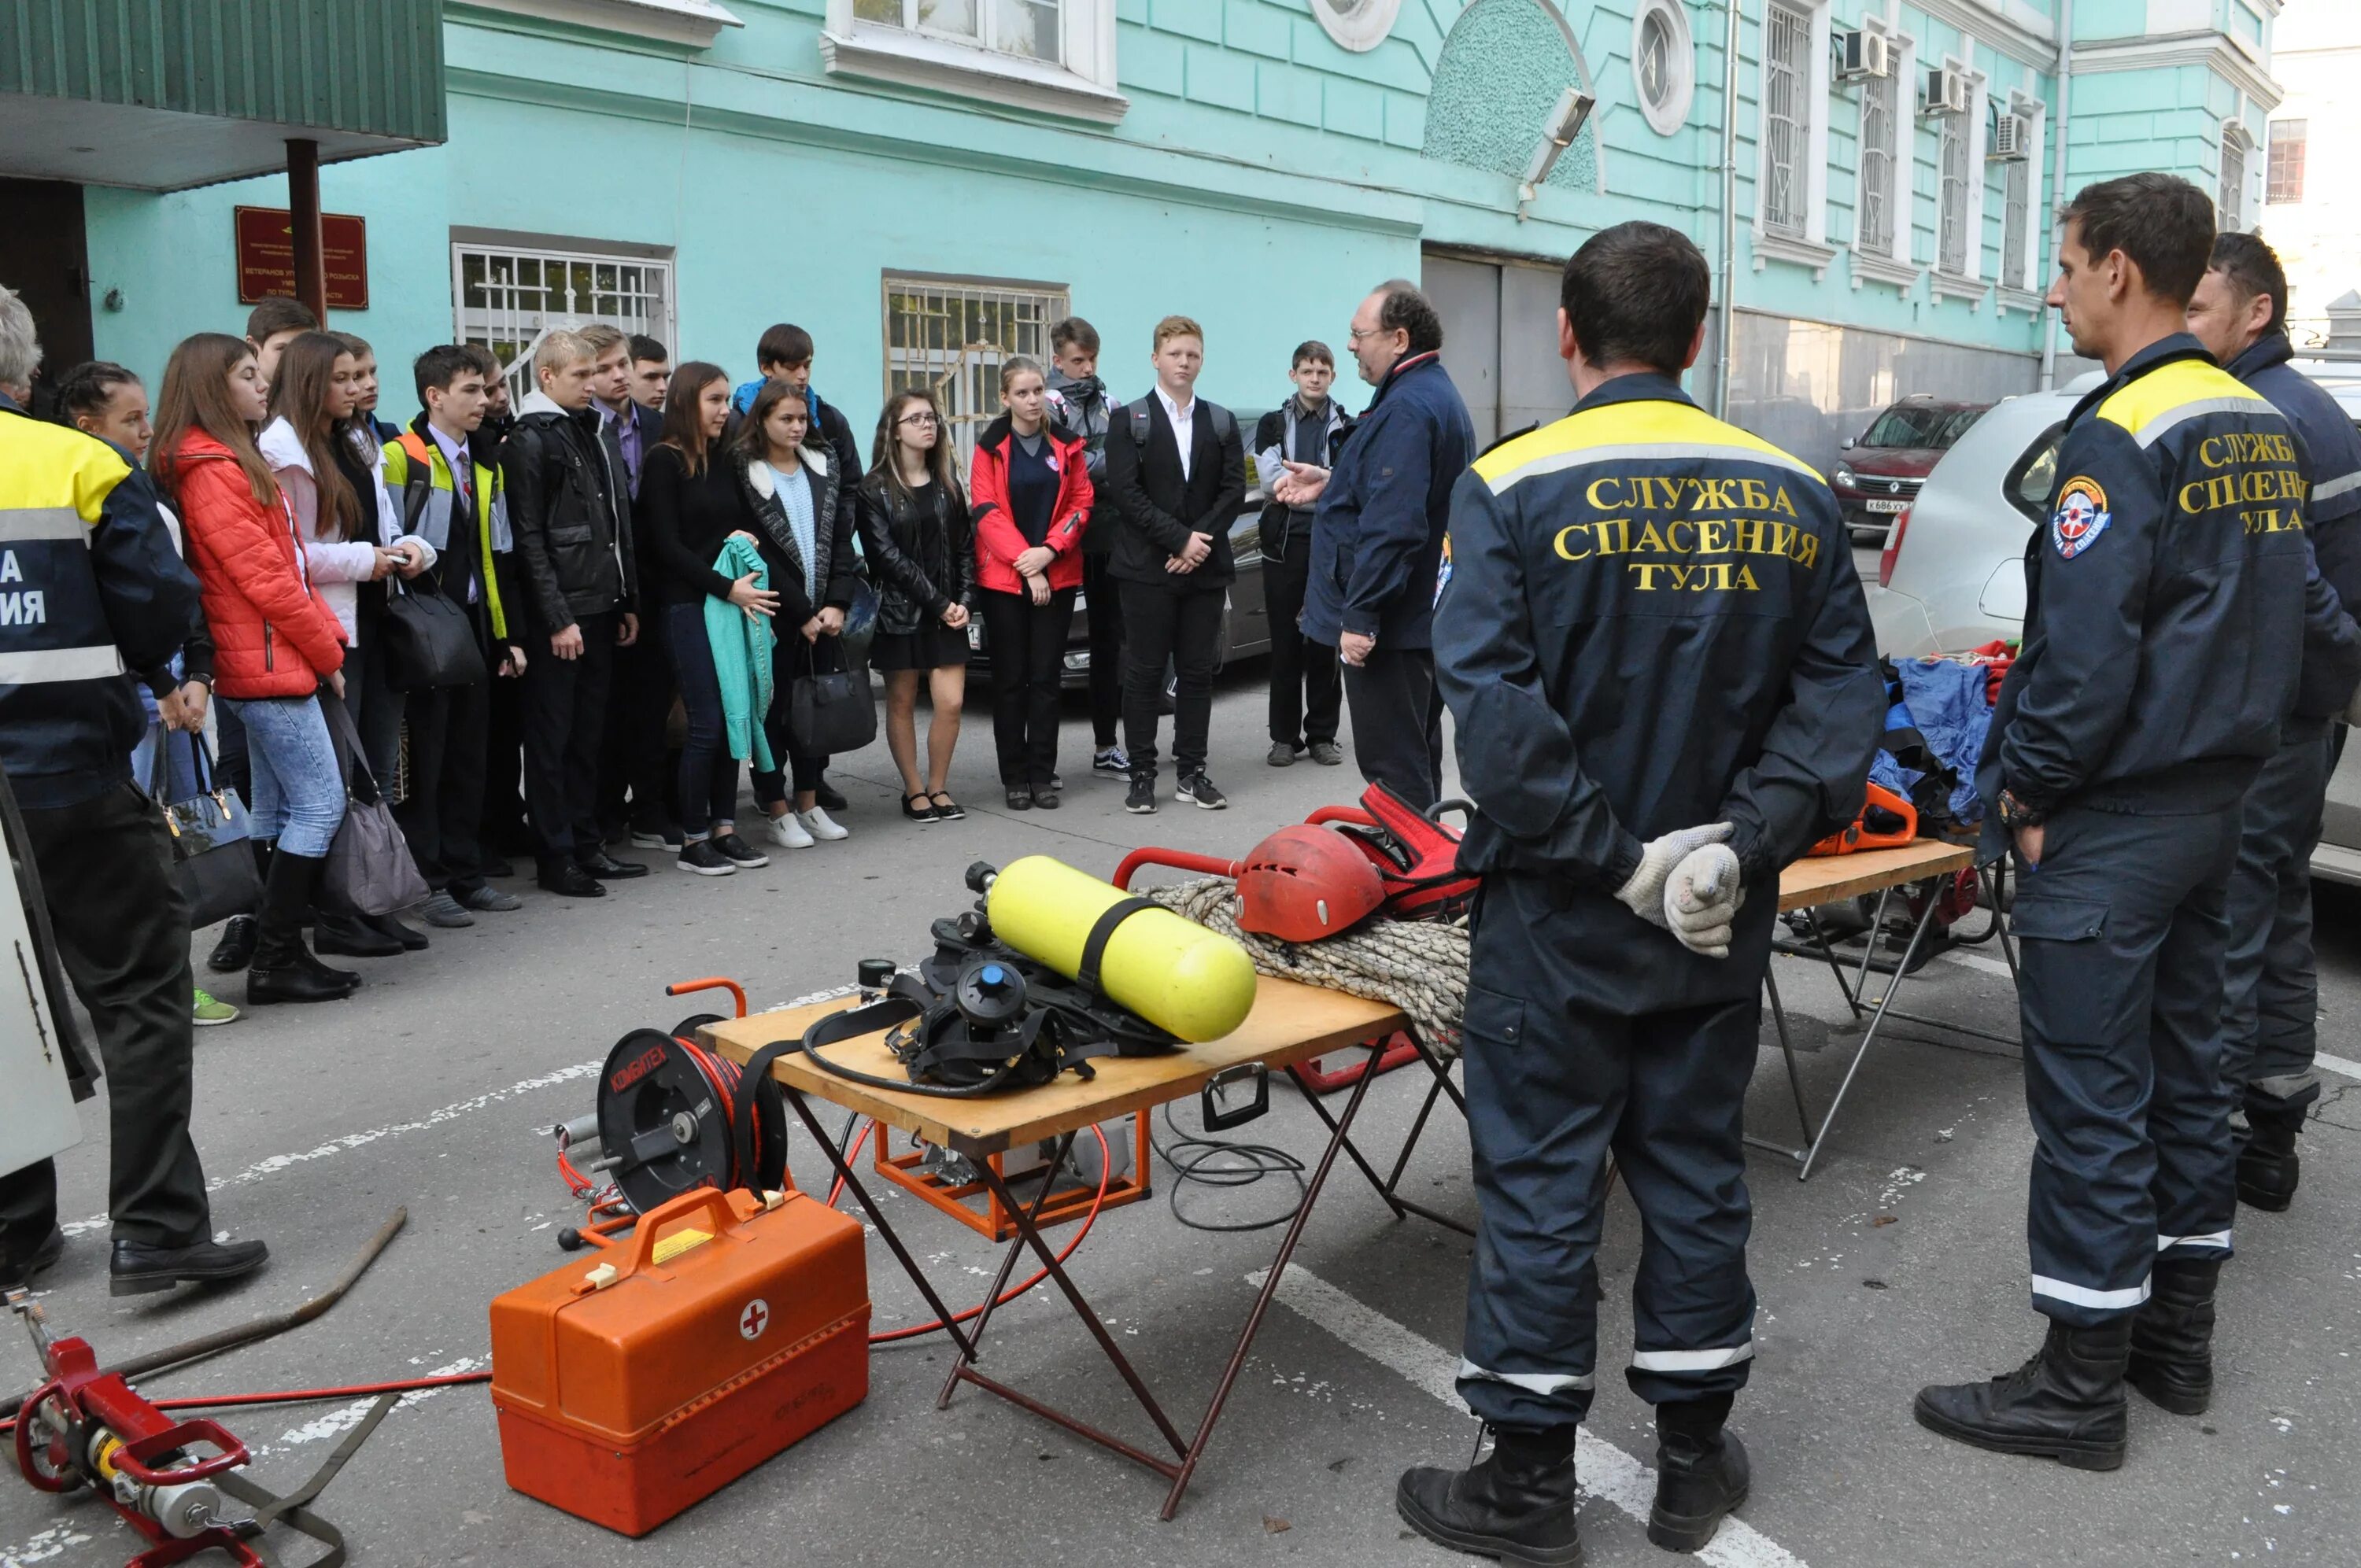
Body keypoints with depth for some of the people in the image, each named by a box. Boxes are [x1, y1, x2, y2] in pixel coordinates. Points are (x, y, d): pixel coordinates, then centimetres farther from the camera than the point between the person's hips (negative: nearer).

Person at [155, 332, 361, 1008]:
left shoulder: (235, 461, 18)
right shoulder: (212, 471, -14)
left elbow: (285, 561, 17)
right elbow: (262, 575, -17)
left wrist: (328, 631, 6)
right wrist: (327, 651, -9)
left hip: (270, 662, 10)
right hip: (271, 663, -10)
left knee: (274, 809, 12)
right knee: (321, 803, -9)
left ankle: (271, 950, 17)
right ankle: (277, 958, -6)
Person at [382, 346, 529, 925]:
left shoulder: (485, 466, 16)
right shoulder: (401, 457, -7)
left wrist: (509, 634, 13)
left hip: (476, 631, 7)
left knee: (469, 757, 11)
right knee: (424, 759, -1)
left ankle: (466, 875, 19)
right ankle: (425, 882, 7)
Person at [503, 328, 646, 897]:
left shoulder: (591, 437, 17)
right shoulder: (529, 442, -7)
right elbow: (528, 540, -13)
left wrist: (627, 602, 15)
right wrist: (557, 619, -16)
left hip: (600, 611, 8)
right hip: (557, 618, -7)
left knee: (588, 735, 13)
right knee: (551, 738, 0)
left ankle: (587, 844, 21)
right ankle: (555, 857, 6)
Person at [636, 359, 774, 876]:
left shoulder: (725, 461, 14)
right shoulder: (665, 461, -5)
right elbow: (667, 545, -10)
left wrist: (746, 538, -2)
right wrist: (727, 587, -15)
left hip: (734, 600, 6)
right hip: (687, 604, -6)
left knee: (732, 717, 5)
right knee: (706, 722, -7)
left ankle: (723, 828, 14)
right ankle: (692, 840, 3)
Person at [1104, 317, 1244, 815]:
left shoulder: (1221, 423, 12)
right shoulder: (1130, 420, 2)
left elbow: (1234, 489, 4)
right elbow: (1126, 492, -8)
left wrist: (1201, 540, -10)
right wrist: (1179, 539, -14)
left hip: (1205, 567, 3)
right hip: (1148, 567, -3)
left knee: (1198, 672, 6)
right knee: (1144, 673, 0)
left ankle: (1191, 773, 12)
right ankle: (1142, 775, 5)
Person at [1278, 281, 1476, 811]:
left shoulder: (1405, 409, -20)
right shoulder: (1439, 395, 15)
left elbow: (1391, 526, -27)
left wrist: (1359, 615, -25)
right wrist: (1331, 485, 20)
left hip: (1390, 625, -11)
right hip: (1428, 615, 11)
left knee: (1393, 768, -6)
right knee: (1417, 760, 19)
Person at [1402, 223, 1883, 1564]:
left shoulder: (1512, 488, -12)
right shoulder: (1793, 495, 0)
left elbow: (1494, 702, -21)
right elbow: (1841, 690, -3)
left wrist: (1616, 861, -16)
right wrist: (1748, 838, -8)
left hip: (1560, 915, -3)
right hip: (1723, 922, 4)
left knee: (1542, 1184, 7)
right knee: (1697, 1170, 16)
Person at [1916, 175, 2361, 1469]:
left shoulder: (2120, 436, -17)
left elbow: (2084, 649, -22)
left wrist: (2024, 788, -11)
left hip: (2113, 821, -9)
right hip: (2217, 801, 9)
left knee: (2090, 1095, -2)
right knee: (2184, 1068, 17)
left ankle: (2080, 1386, 8)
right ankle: (2176, 1337, 29)